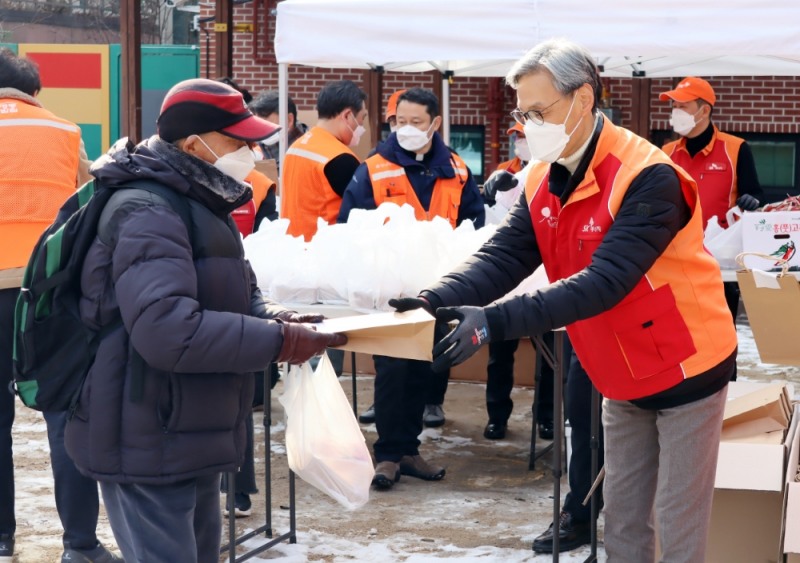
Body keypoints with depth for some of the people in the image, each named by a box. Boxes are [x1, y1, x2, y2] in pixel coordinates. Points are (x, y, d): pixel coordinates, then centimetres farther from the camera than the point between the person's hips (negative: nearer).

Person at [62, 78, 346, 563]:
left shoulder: (200, 205, 13)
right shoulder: (148, 213, -21)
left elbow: (239, 295, 18)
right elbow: (168, 330, -32)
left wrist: (279, 319, -5)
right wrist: (280, 342, -25)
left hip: (190, 435, 10)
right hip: (148, 445, -10)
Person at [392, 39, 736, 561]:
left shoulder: (648, 178, -27)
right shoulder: (543, 181, -2)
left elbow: (604, 282, -36)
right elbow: (501, 258, -10)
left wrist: (494, 322, -45)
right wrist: (435, 301, -31)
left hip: (686, 371, -7)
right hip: (623, 380, 7)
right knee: (623, 518, 13)